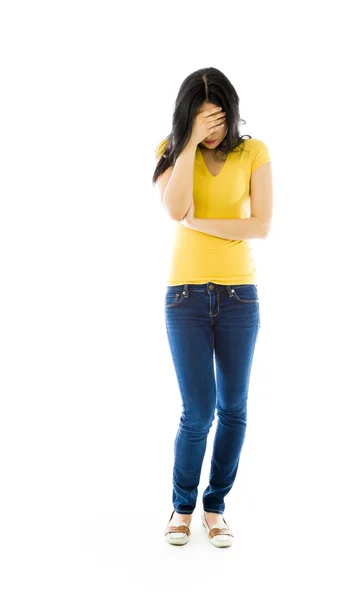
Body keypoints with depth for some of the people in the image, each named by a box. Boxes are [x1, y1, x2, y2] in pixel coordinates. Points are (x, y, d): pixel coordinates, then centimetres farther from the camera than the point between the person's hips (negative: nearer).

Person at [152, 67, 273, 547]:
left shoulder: (254, 152, 1)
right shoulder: (172, 151, 2)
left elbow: (261, 225, -10)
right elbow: (176, 209, -17)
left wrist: (198, 223, -11)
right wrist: (191, 141, -16)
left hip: (239, 295, 1)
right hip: (186, 294, -1)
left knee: (233, 409, 6)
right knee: (198, 412, -3)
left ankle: (215, 506, 25)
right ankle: (183, 505, 21)